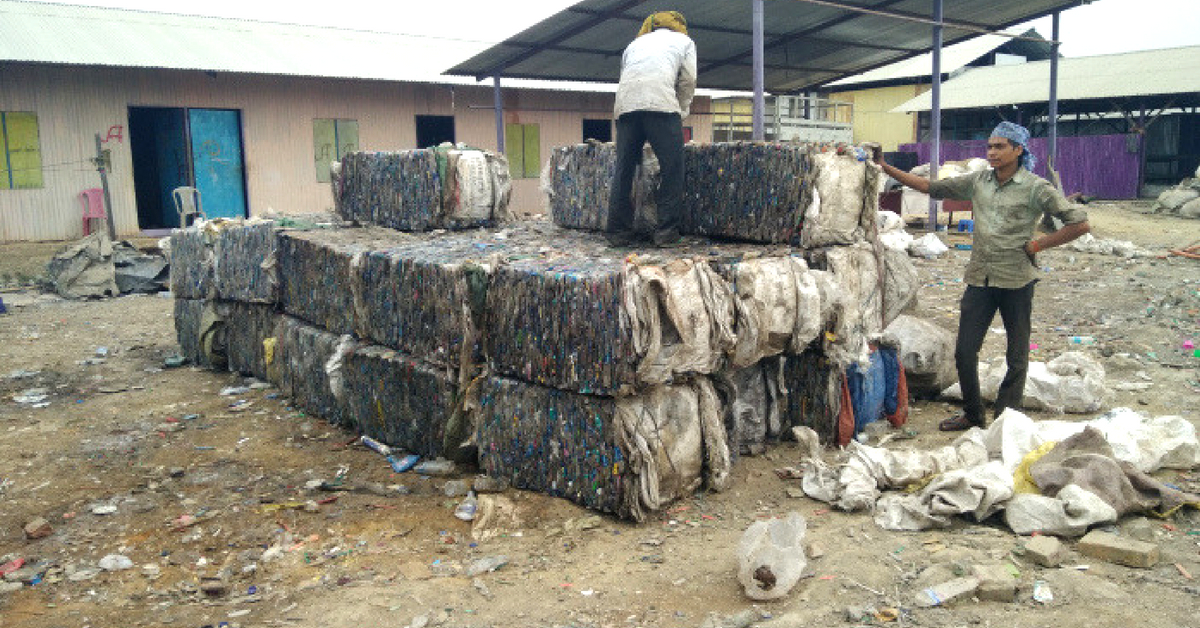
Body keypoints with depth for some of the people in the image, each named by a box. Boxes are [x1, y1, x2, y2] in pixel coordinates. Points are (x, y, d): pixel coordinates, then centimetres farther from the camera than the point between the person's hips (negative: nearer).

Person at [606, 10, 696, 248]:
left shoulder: (634, 43, 36)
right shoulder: (684, 40, 27)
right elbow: (688, 80, 14)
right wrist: (681, 112, 25)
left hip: (625, 104, 4)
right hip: (661, 103, -4)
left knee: (624, 170, 6)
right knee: (672, 169, -1)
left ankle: (618, 231, 7)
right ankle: (666, 232, -5)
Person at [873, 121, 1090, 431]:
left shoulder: (1035, 188, -6)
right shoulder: (978, 182, 8)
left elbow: (1080, 224, -7)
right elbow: (931, 187, 11)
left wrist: (1037, 245, -8)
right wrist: (887, 168, 5)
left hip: (1016, 280, -4)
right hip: (980, 278, 4)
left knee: (1017, 356, 7)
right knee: (965, 350, 5)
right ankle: (972, 414, 23)